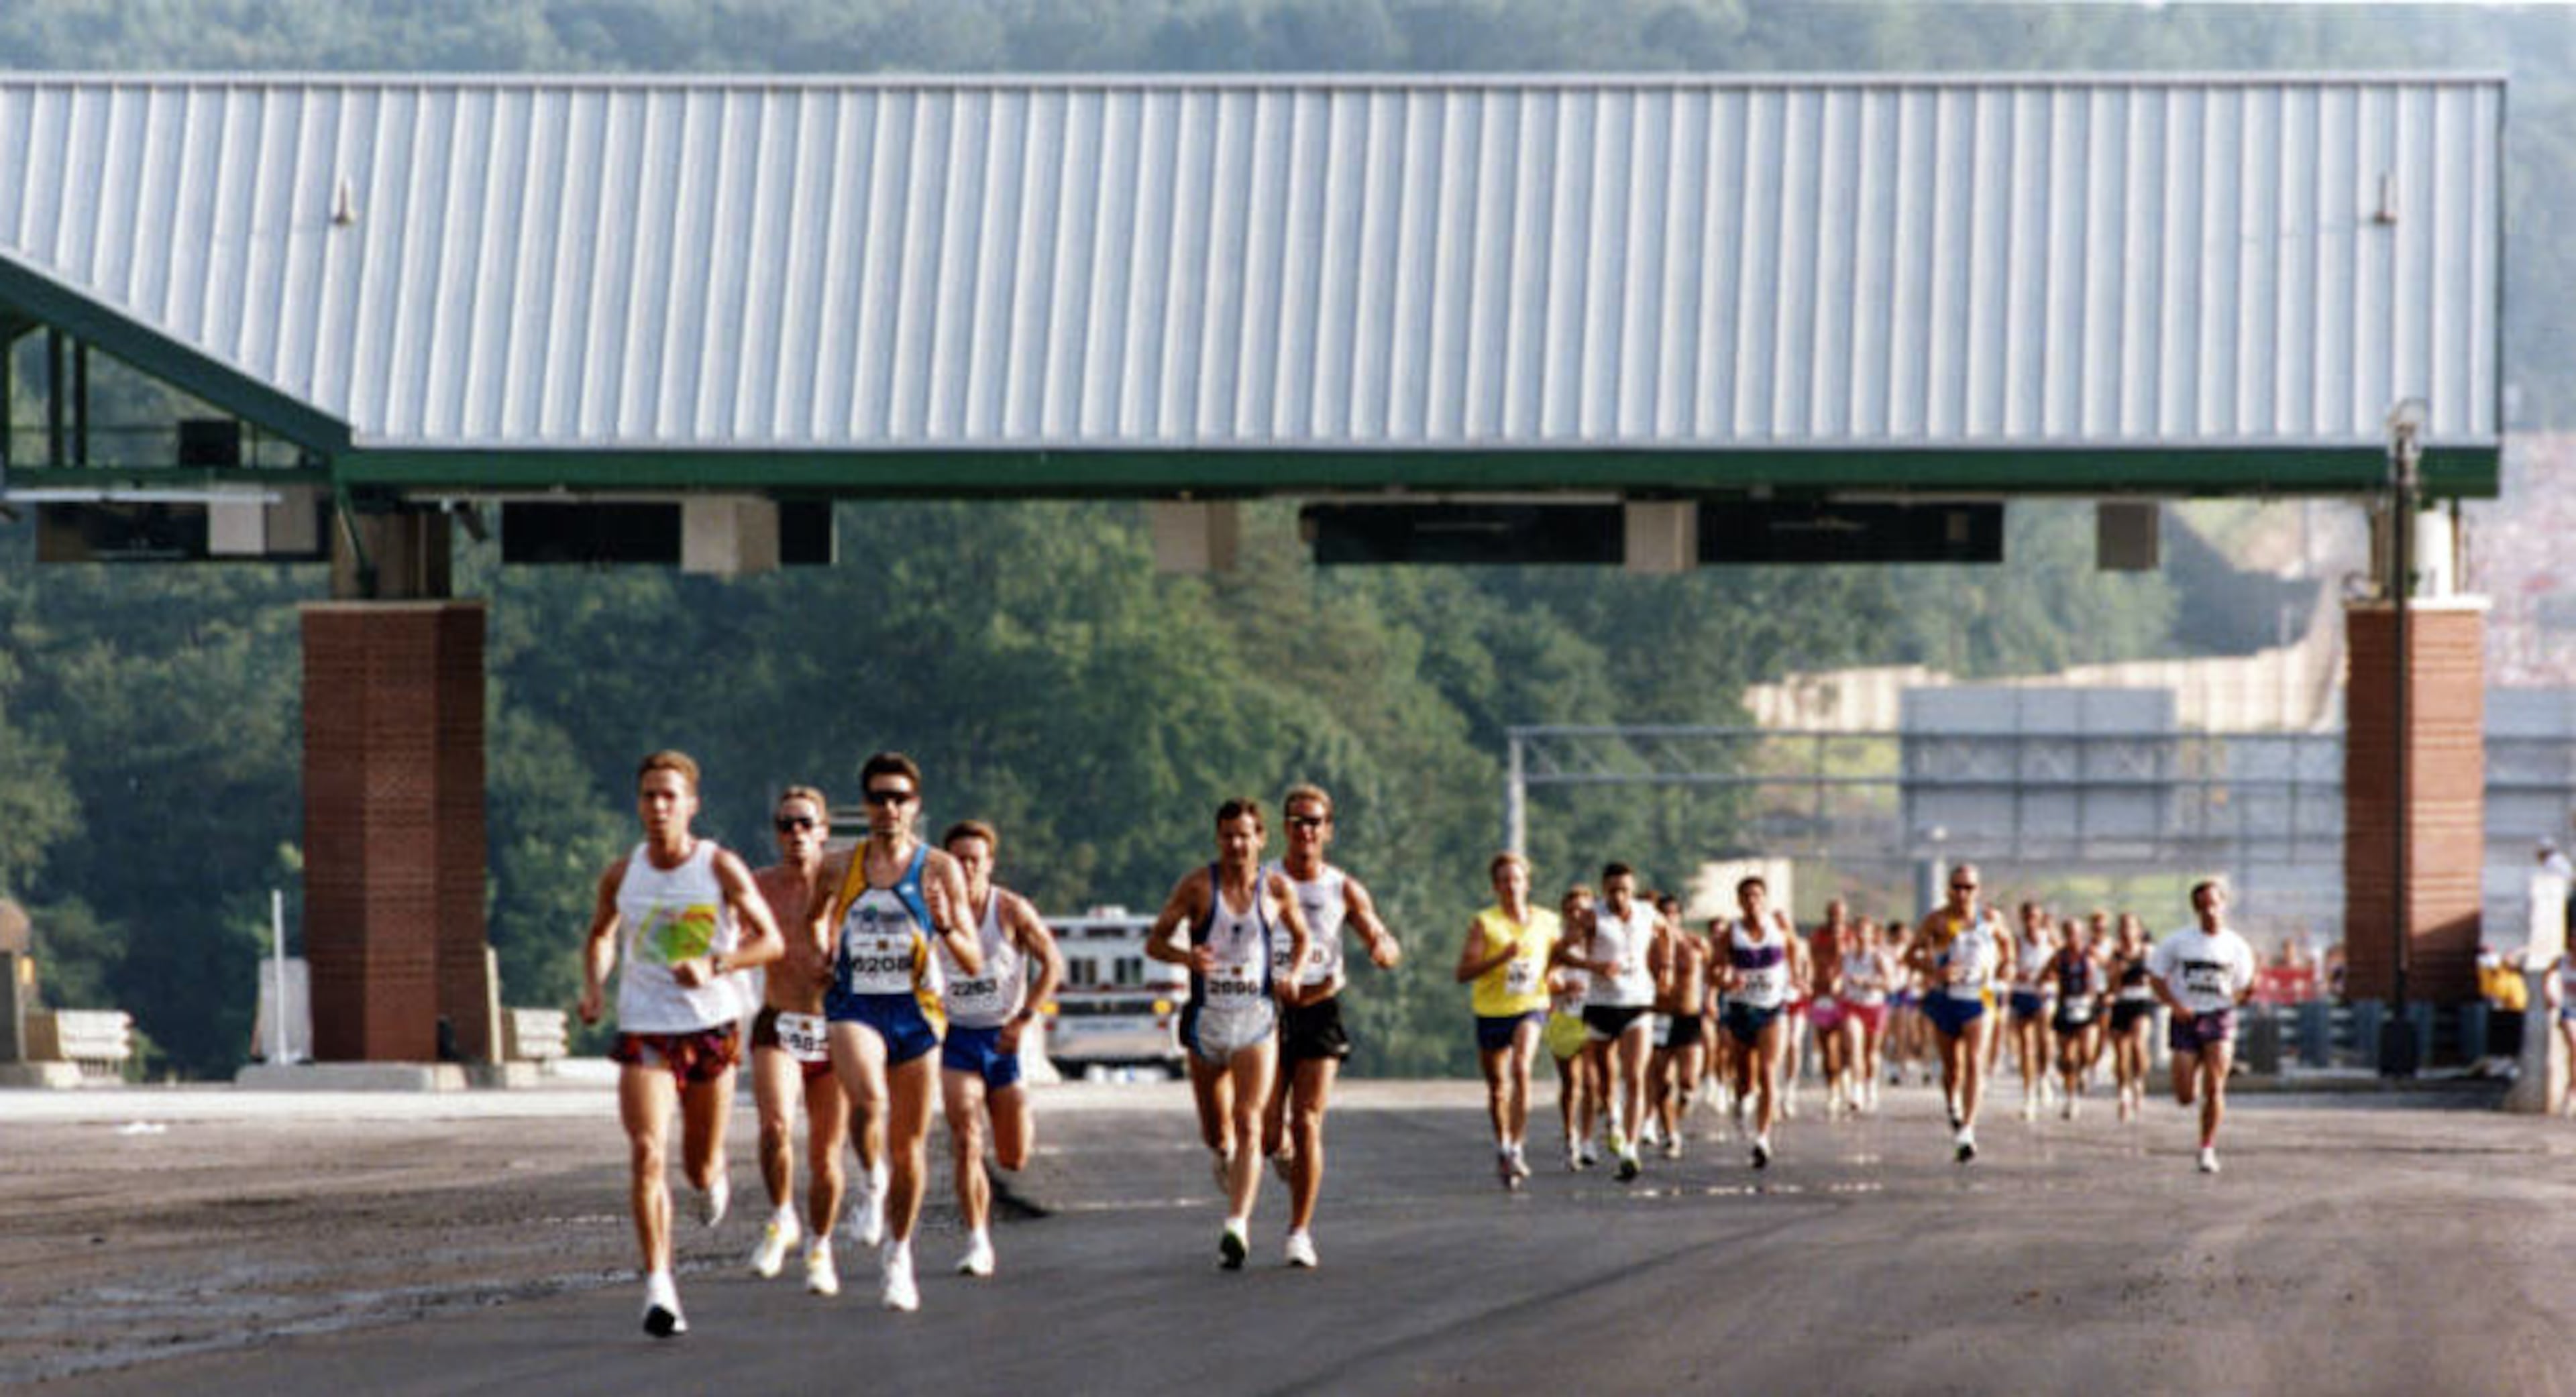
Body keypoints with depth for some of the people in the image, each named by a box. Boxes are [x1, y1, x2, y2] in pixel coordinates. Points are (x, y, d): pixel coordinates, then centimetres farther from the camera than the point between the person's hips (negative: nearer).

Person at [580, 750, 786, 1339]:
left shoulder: (720, 868, -6)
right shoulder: (622, 875, 1)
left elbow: (772, 940, -4)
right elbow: (601, 936, 20)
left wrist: (714, 966, -20)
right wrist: (594, 986, 0)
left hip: (711, 1027, 0)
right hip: (643, 1031, 1)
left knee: (701, 1165, 9)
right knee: (646, 1152, -18)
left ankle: (712, 1180, 50)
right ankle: (658, 1289, -19)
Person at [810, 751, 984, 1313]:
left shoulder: (939, 870, 0)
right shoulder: (840, 870, 5)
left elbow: (974, 963, -1)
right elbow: (815, 918, 27)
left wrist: (946, 927, -21)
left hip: (916, 1009, 0)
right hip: (854, 1007, 0)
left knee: (910, 1143, 7)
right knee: (868, 1099, -31)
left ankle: (898, 1254, 24)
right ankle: (872, 1183, -3)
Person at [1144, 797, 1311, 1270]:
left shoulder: (1276, 888, 1)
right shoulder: (1197, 886, -3)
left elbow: (1301, 937, 18)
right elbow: (1154, 941, -2)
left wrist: (1294, 975, -2)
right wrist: (1186, 956, -24)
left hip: (1257, 1021, -1)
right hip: (1207, 1019, 1)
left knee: (1249, 1124, -16)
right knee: (1215, 1134, 11)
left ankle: (1237, 1226, -23)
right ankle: (1235, 1187, 44)